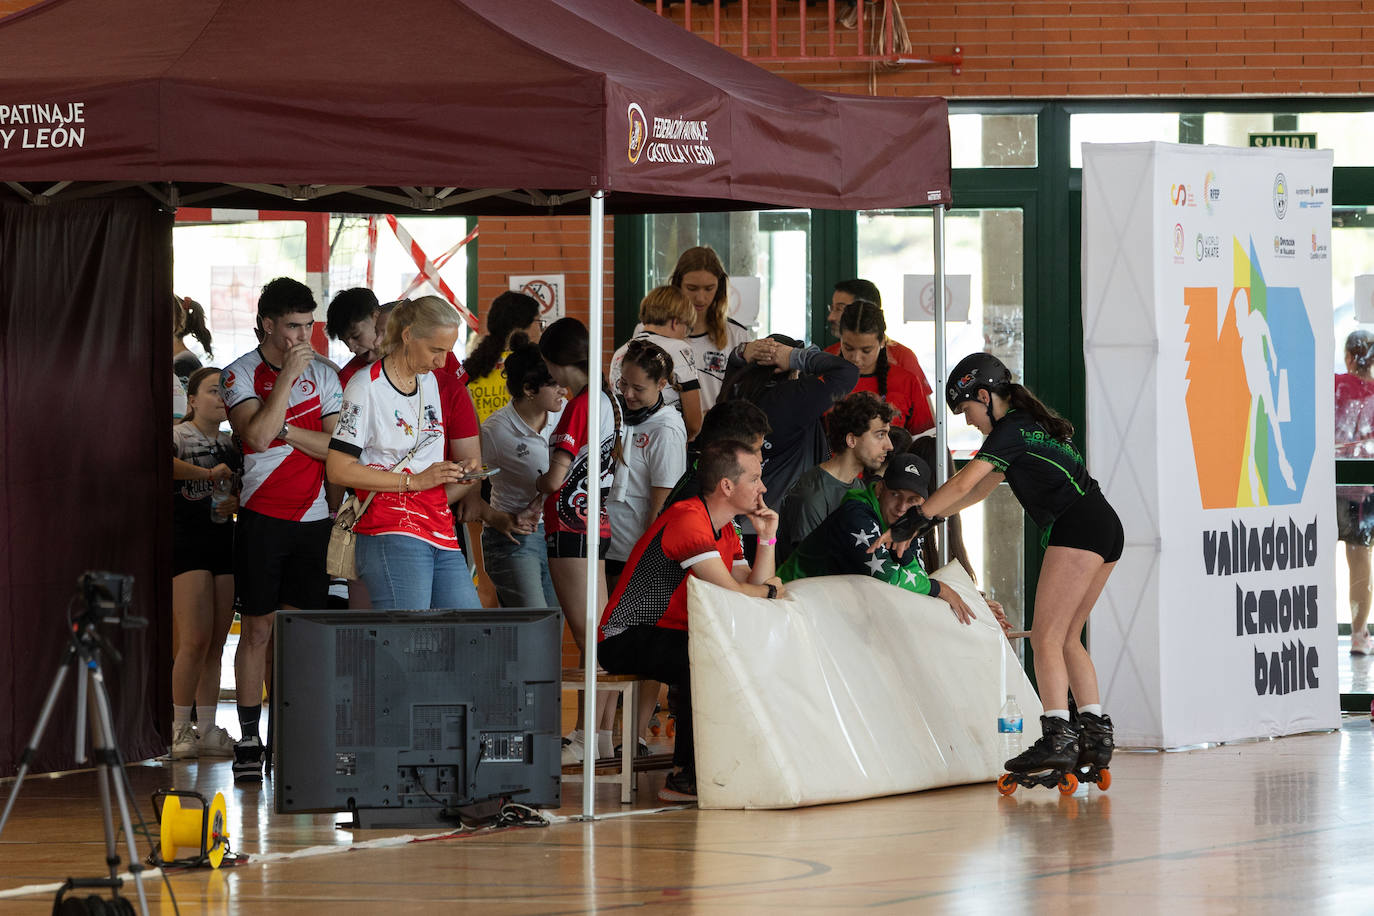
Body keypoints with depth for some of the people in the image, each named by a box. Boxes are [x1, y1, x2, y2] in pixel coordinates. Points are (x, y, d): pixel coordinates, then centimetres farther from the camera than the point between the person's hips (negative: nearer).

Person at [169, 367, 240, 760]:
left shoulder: (231, 444, 16)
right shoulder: (178, 436, -5)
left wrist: (236, 502, 1)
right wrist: (207, 473, -22)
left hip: (224, 540, 7)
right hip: (186, 542, -7)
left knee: (216, 643, 6)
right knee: (196, 639, -14)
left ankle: (207, 729, 11)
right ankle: (180, 729, -6)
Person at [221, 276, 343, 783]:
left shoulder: (324, 375, 7)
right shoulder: (240, 374, -2)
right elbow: (257, 435, -19)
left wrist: (285, 428, -12)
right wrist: (288, 375, -17)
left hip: (313, 517, 3)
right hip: (261, 517, -3)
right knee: (257, 628, 0)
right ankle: (248, 741, 4)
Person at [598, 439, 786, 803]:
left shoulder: (726, 532, 13)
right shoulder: (687, 520, -20)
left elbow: (754, 587, 6)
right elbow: (731, 592, -25)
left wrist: (767, 538, 1)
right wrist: (771, 590, -6)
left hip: (672, 636, 10)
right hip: (625, 640, -10)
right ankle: (687, 777, -24)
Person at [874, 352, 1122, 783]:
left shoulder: (1010, 430, -6)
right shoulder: (1028, 427, 24)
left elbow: (963, 483, -14)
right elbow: (978, 490, 28)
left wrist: (910, 522, -11)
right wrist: (924, 517, 23)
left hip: (1077, 526, -10)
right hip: (1105, 527, 10)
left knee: (1047, 637, -11)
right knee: (1066, 638, 12)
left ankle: (1057, 737, -20)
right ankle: (1096, 731, 6)